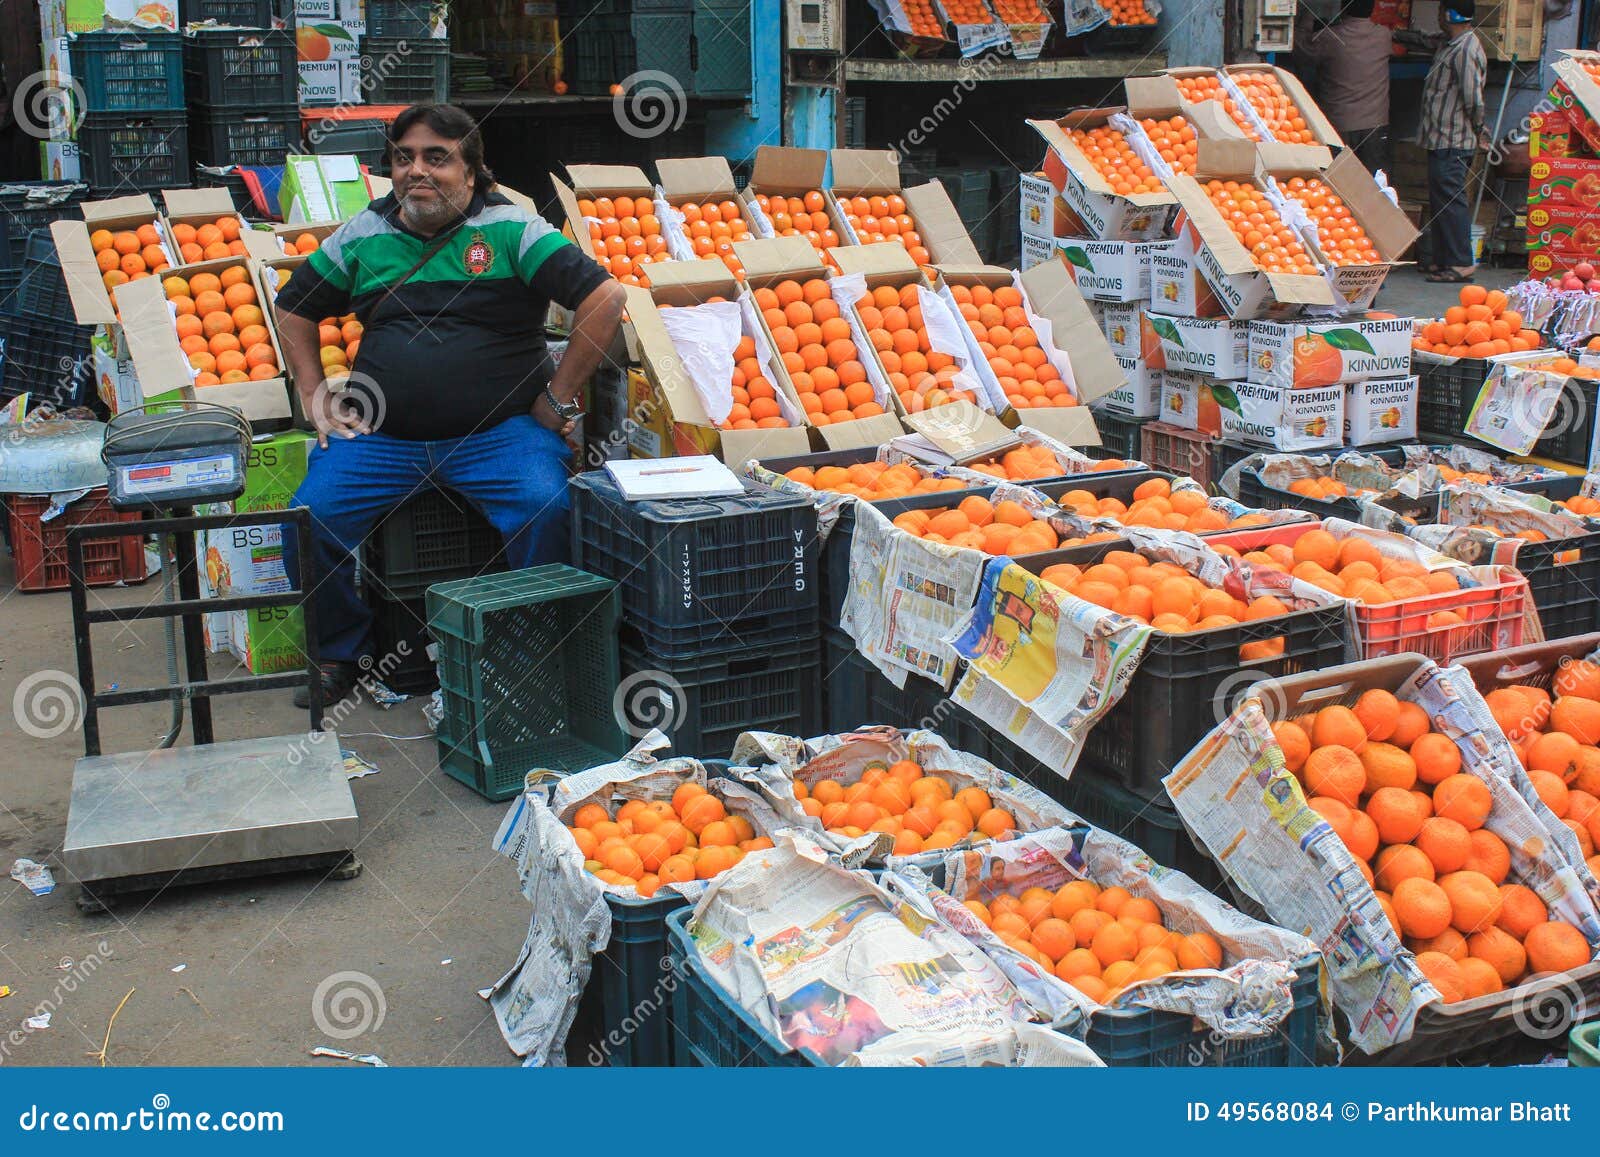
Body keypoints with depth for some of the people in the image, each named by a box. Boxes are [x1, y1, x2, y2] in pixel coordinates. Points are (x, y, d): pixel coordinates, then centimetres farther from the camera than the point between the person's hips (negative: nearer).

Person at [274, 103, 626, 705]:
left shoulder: (510, 229, -1)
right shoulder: (362, 236, 12)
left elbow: (605, 297, -7)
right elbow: (294, 309, 26)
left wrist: (558, 397, -6)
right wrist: (313, 393, 13)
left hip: (498, 432, -3)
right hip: (380, 432, 3)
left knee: (545, 510, -29)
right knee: (309, 517, -17)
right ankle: (341, 654, 8)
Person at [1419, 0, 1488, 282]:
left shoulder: (1465, 50, -18)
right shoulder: (1450, 45, 15)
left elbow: (1474, 100, -19)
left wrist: (1476, 129, -6)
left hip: (1452, 141, -10)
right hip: (1442, 139, 10)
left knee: (1450, 199, -9)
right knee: (1440, 200, 13)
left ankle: (1460, 263, -6)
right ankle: (1444, 259, 20)